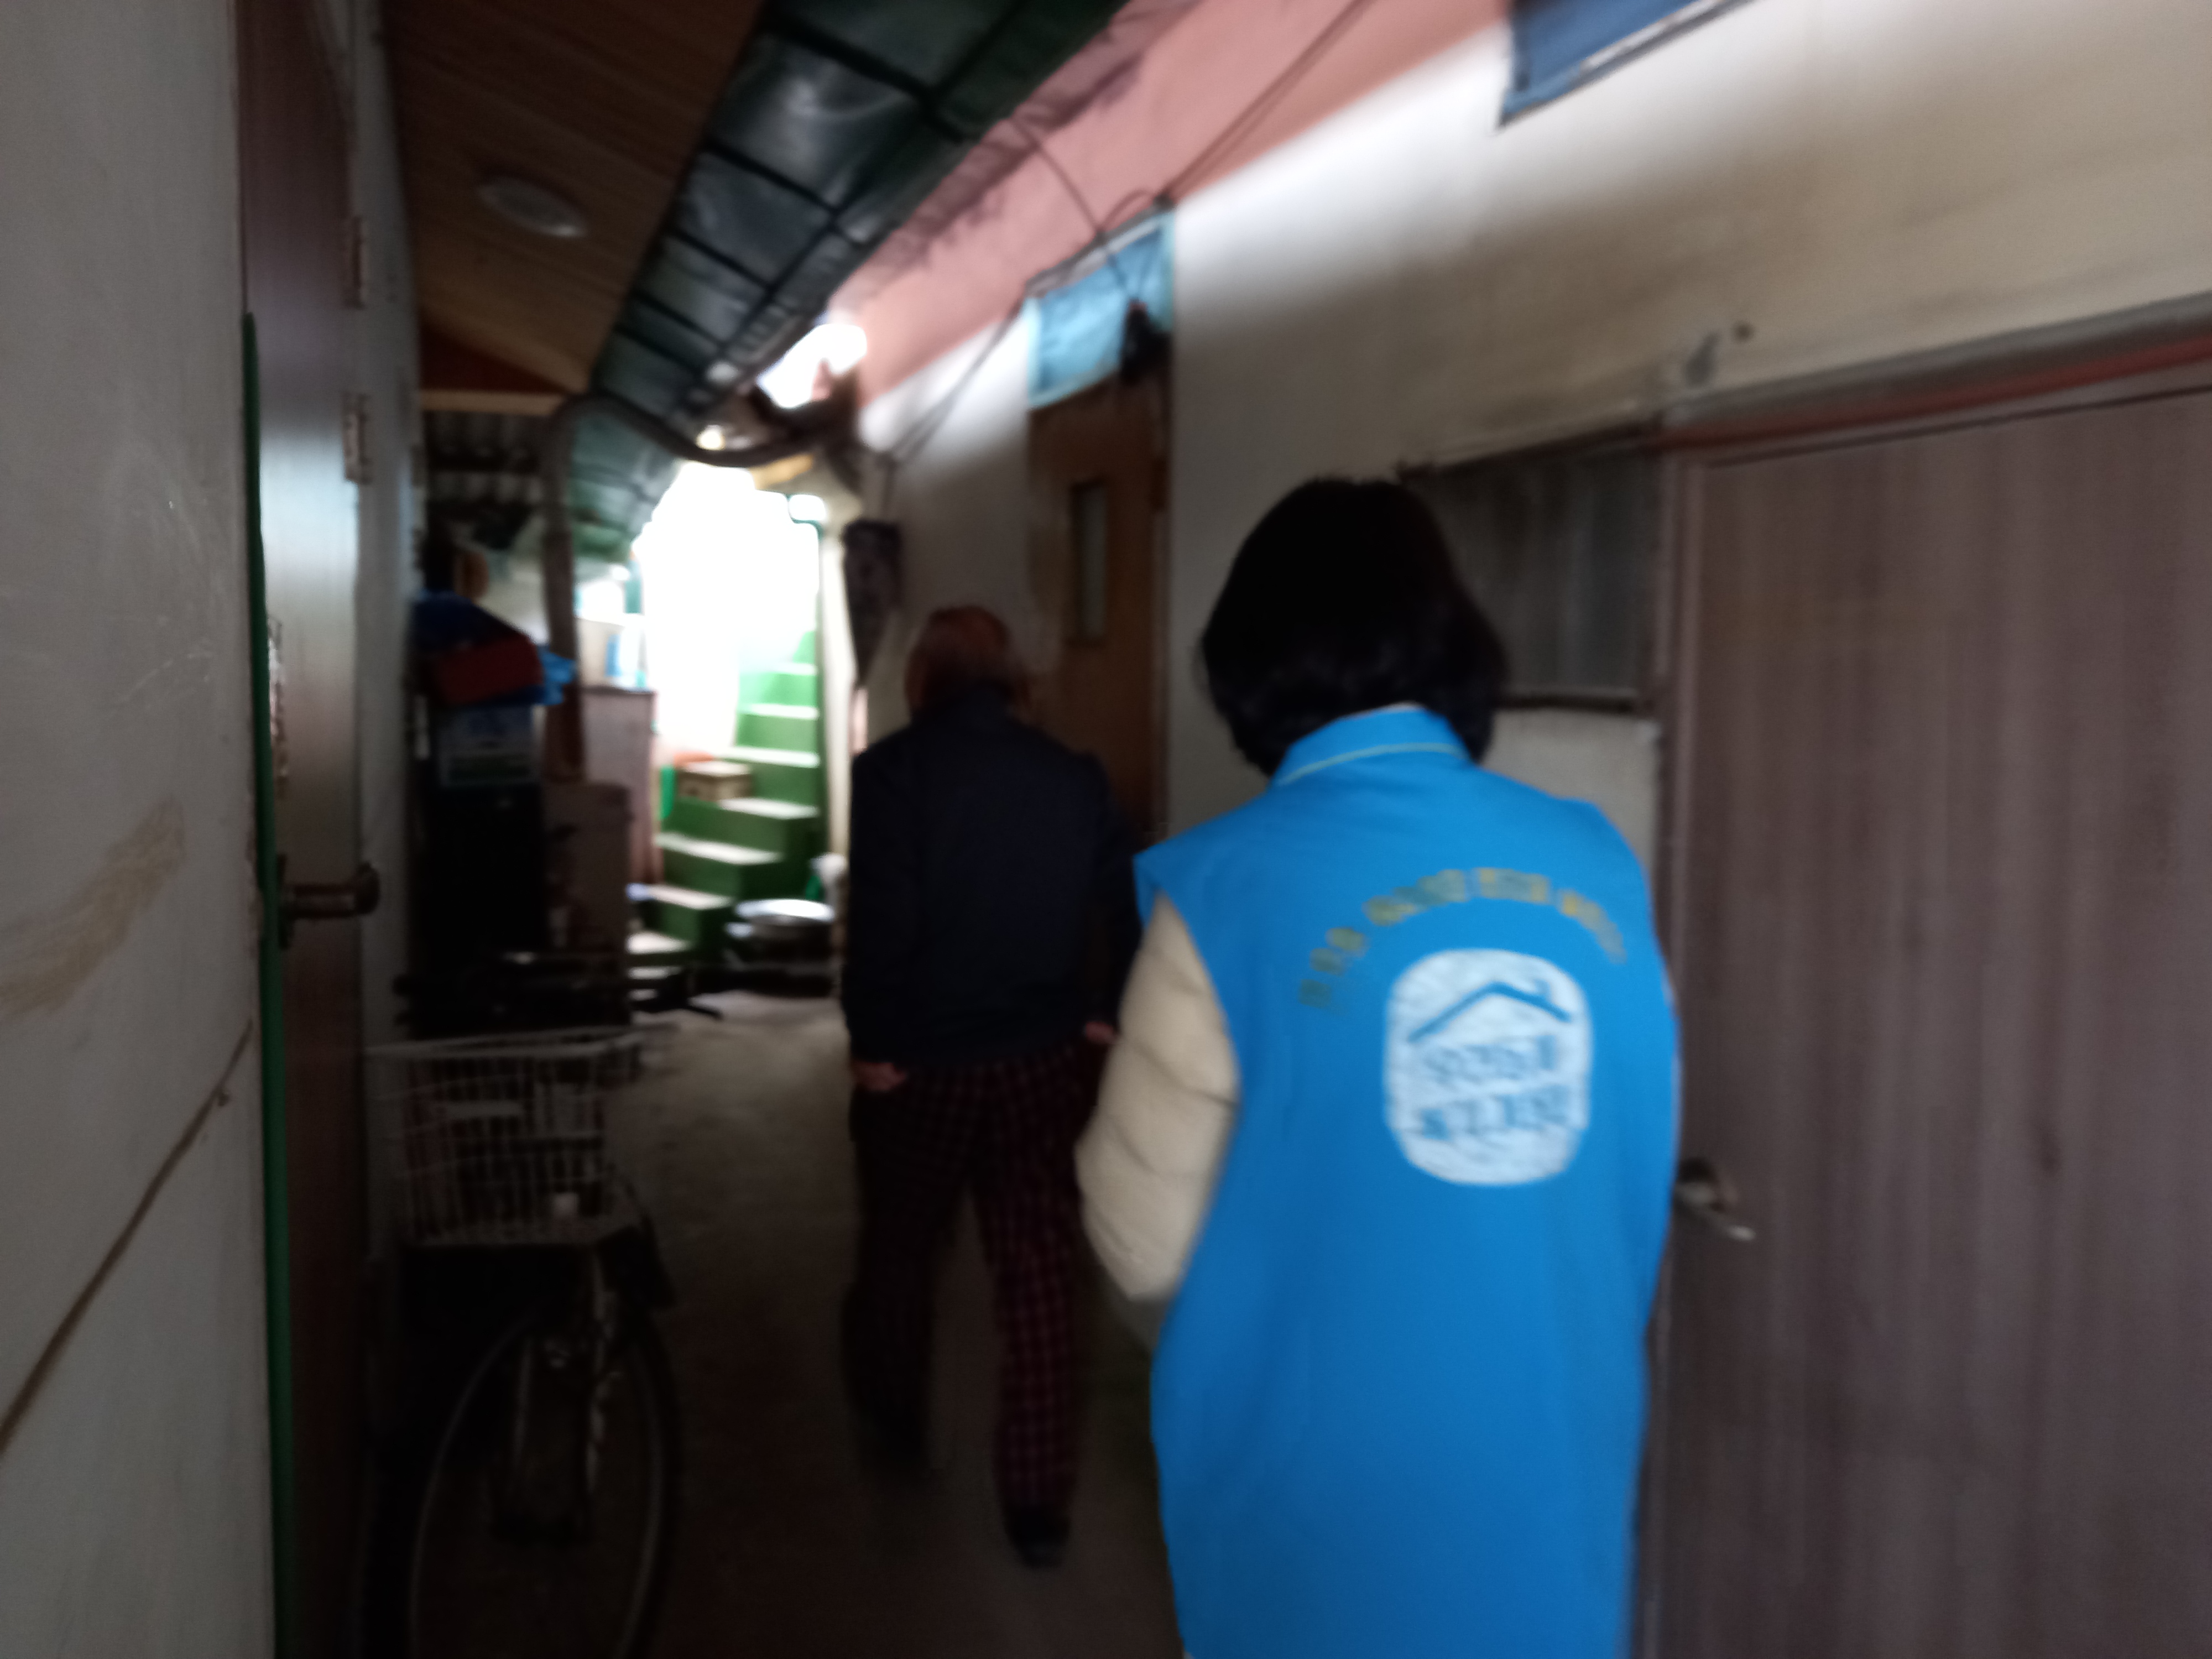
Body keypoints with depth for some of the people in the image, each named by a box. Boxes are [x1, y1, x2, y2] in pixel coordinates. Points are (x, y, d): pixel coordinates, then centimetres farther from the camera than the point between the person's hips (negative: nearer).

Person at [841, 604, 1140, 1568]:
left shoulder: (893, 770, -11)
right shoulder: (1076, 777, 0)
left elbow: (879, 919, -16)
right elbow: (1119, 911, 3)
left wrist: (872, 1041, -7)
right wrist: (1100, 1016, 15)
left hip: (922, 1060, -2)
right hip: (1046, 1059, 2)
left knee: (899, 1251, 21)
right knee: (1039, 1276, 8)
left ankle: (894, 1418, 43)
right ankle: (1038, 1502, 13)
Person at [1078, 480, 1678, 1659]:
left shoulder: (1234, 887, -18)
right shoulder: (1597, 867, -5)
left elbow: (1146, 1250, -11)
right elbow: (1634, 1175, 8)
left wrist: (1137, 1091, 6)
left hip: (1326, 1513, -3)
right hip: (1558, 1503, 4)